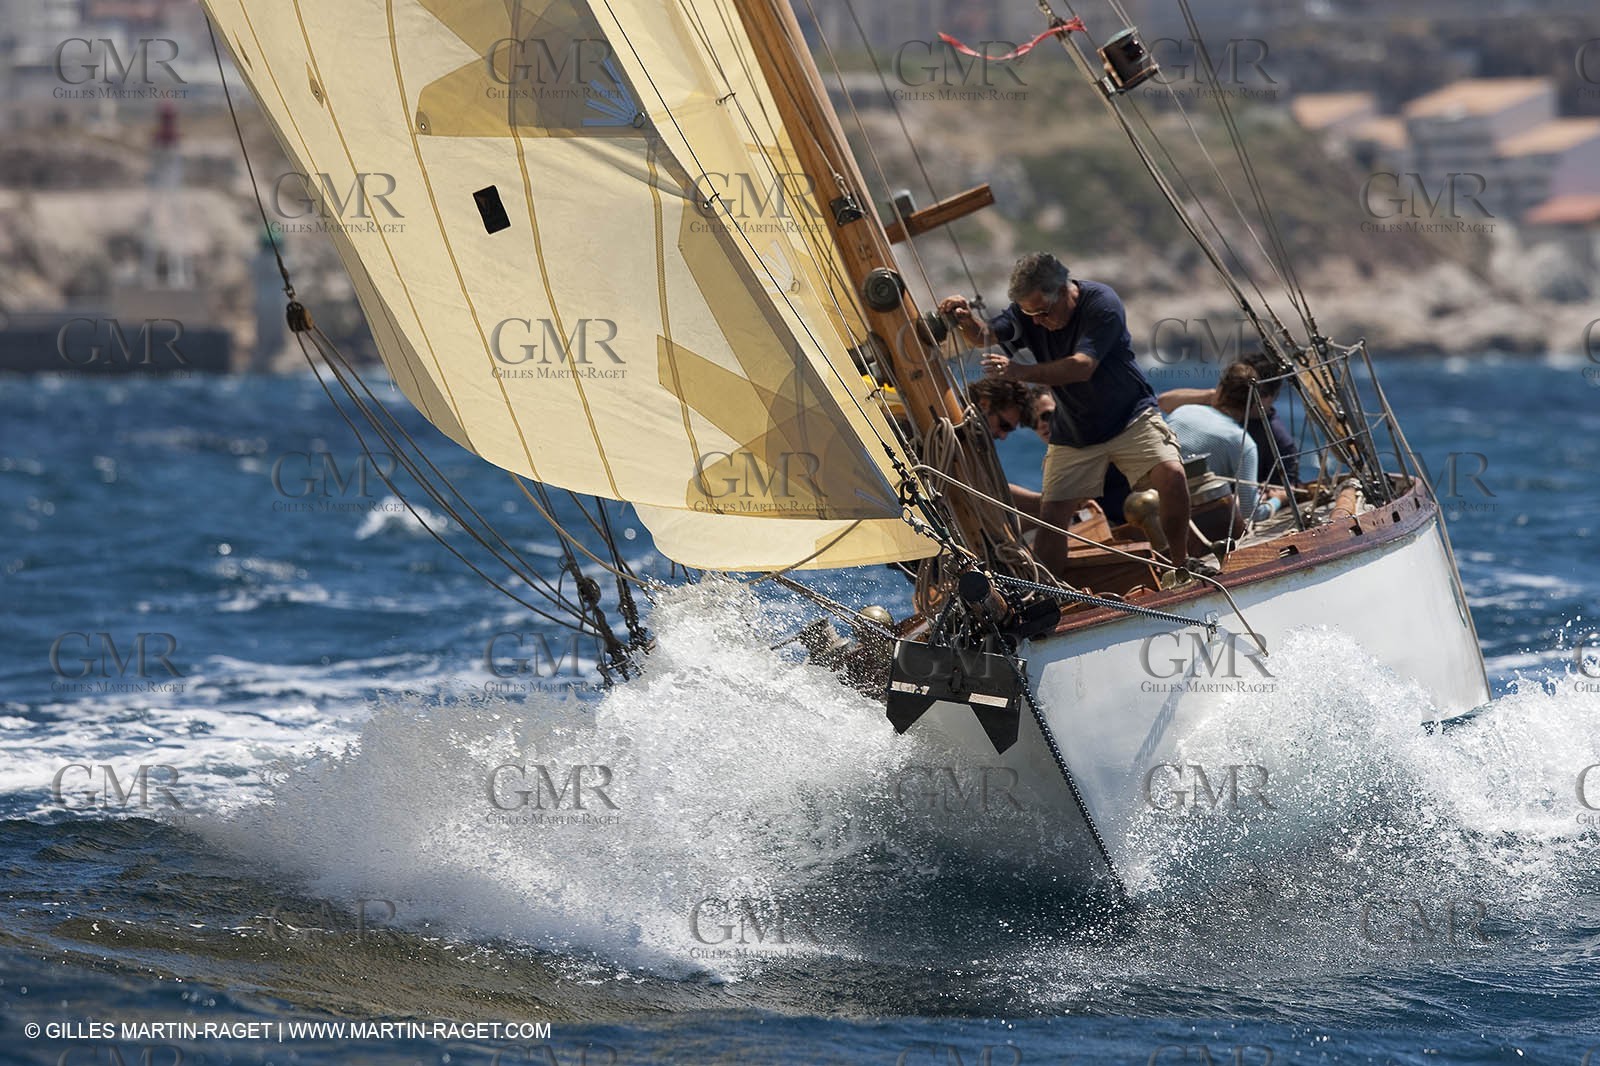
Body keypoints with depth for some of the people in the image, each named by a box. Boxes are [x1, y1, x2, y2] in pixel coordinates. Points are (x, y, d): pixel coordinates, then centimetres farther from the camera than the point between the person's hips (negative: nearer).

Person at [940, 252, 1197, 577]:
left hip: (1130, 417, -4)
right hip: (1073, 432, 4)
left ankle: (1181, 563, -6)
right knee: (1052, 514, -7)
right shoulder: (1028, 312, -7)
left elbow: (1082, 367, -33)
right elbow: (984, 336, -15)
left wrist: (1021, 372, -44)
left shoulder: (1101, 303, -24)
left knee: (1170, 475, -25)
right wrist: (966, 321, -39)